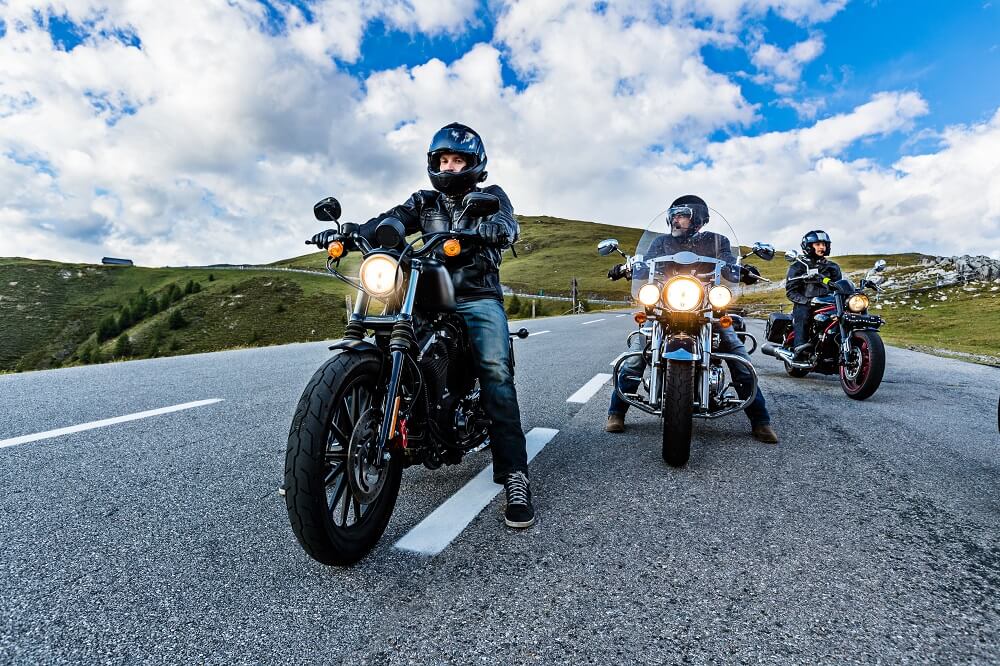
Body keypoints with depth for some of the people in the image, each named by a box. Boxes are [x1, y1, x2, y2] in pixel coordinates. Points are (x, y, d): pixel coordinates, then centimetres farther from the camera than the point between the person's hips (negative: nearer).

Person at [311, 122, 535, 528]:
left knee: (496, 373, -23)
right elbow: (388, 221, 2)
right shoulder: (424, 202, 21)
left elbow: (506, 228, -9)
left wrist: (475, 231, -32)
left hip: (478, 299, -4)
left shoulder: (490, 196, 13)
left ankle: (514, 475, -25)